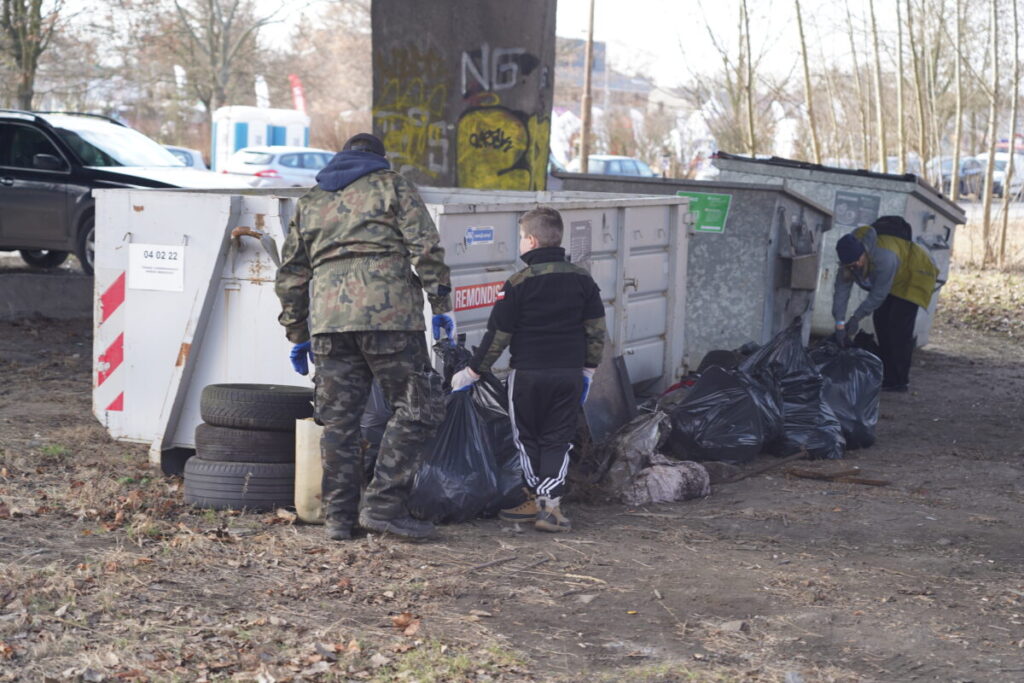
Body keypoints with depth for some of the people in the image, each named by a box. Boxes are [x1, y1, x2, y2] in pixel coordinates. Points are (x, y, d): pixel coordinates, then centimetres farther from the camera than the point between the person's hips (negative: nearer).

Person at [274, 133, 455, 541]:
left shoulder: (310, 201, 24)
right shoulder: (391, 186, 12)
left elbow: (290, 274, 23)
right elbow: (425, 247, -1)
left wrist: (297, 336, 27)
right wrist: (442, 304, 2)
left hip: (328, 320, 5)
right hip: (388, 314, -4)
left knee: (338, 419, 9)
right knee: (417, 408, 2)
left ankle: (339, 517, 11)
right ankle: (383, 504, -5)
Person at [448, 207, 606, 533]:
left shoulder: (518, 284, -10)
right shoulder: (582, 280, 3)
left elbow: (497, 337, -8)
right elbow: (596, 330, 7)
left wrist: (470, 373, 2)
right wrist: (587, 371, 18)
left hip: (528, 375, -3)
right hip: (569, 374, 3)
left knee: (528, 439, 11)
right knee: (557, 441, 7)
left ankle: (536, 500, 14)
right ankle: (551, 505, -3)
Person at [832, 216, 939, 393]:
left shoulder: (883, 257, -42)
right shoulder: (850, 258, -19)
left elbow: (878, 294, -33)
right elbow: (841, 290, -19)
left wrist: (856, 317, -26)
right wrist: (840, 323, -25)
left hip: (916, 275, -8)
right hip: (896, 279, 8)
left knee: (899, 327, -16)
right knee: (881, 320, 1)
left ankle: (899, 381, -13)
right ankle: (886, 375, 11)